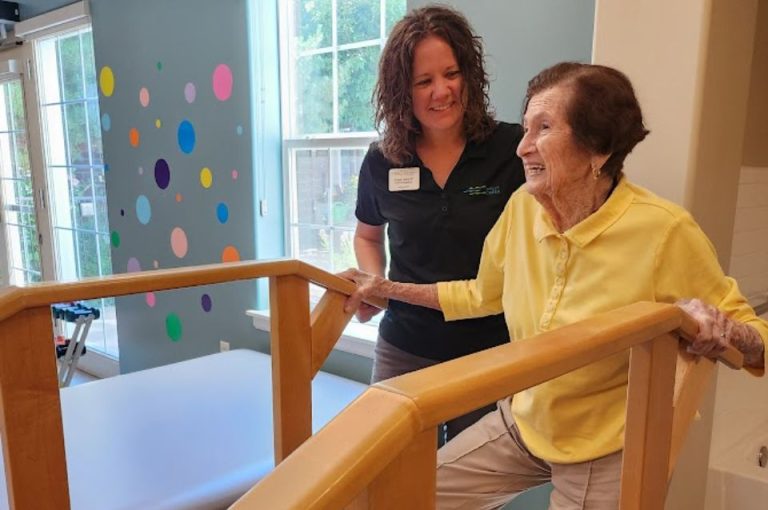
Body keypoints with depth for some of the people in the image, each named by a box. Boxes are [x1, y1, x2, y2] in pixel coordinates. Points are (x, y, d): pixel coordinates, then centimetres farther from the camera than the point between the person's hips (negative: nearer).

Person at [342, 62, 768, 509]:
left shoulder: (664, 230, -24)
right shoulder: (522, 207, -9)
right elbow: (482, 295, 7)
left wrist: (724, 332, -36)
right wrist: (388, 288, 3)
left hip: (608, 452, -4)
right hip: (524, 421, 5)